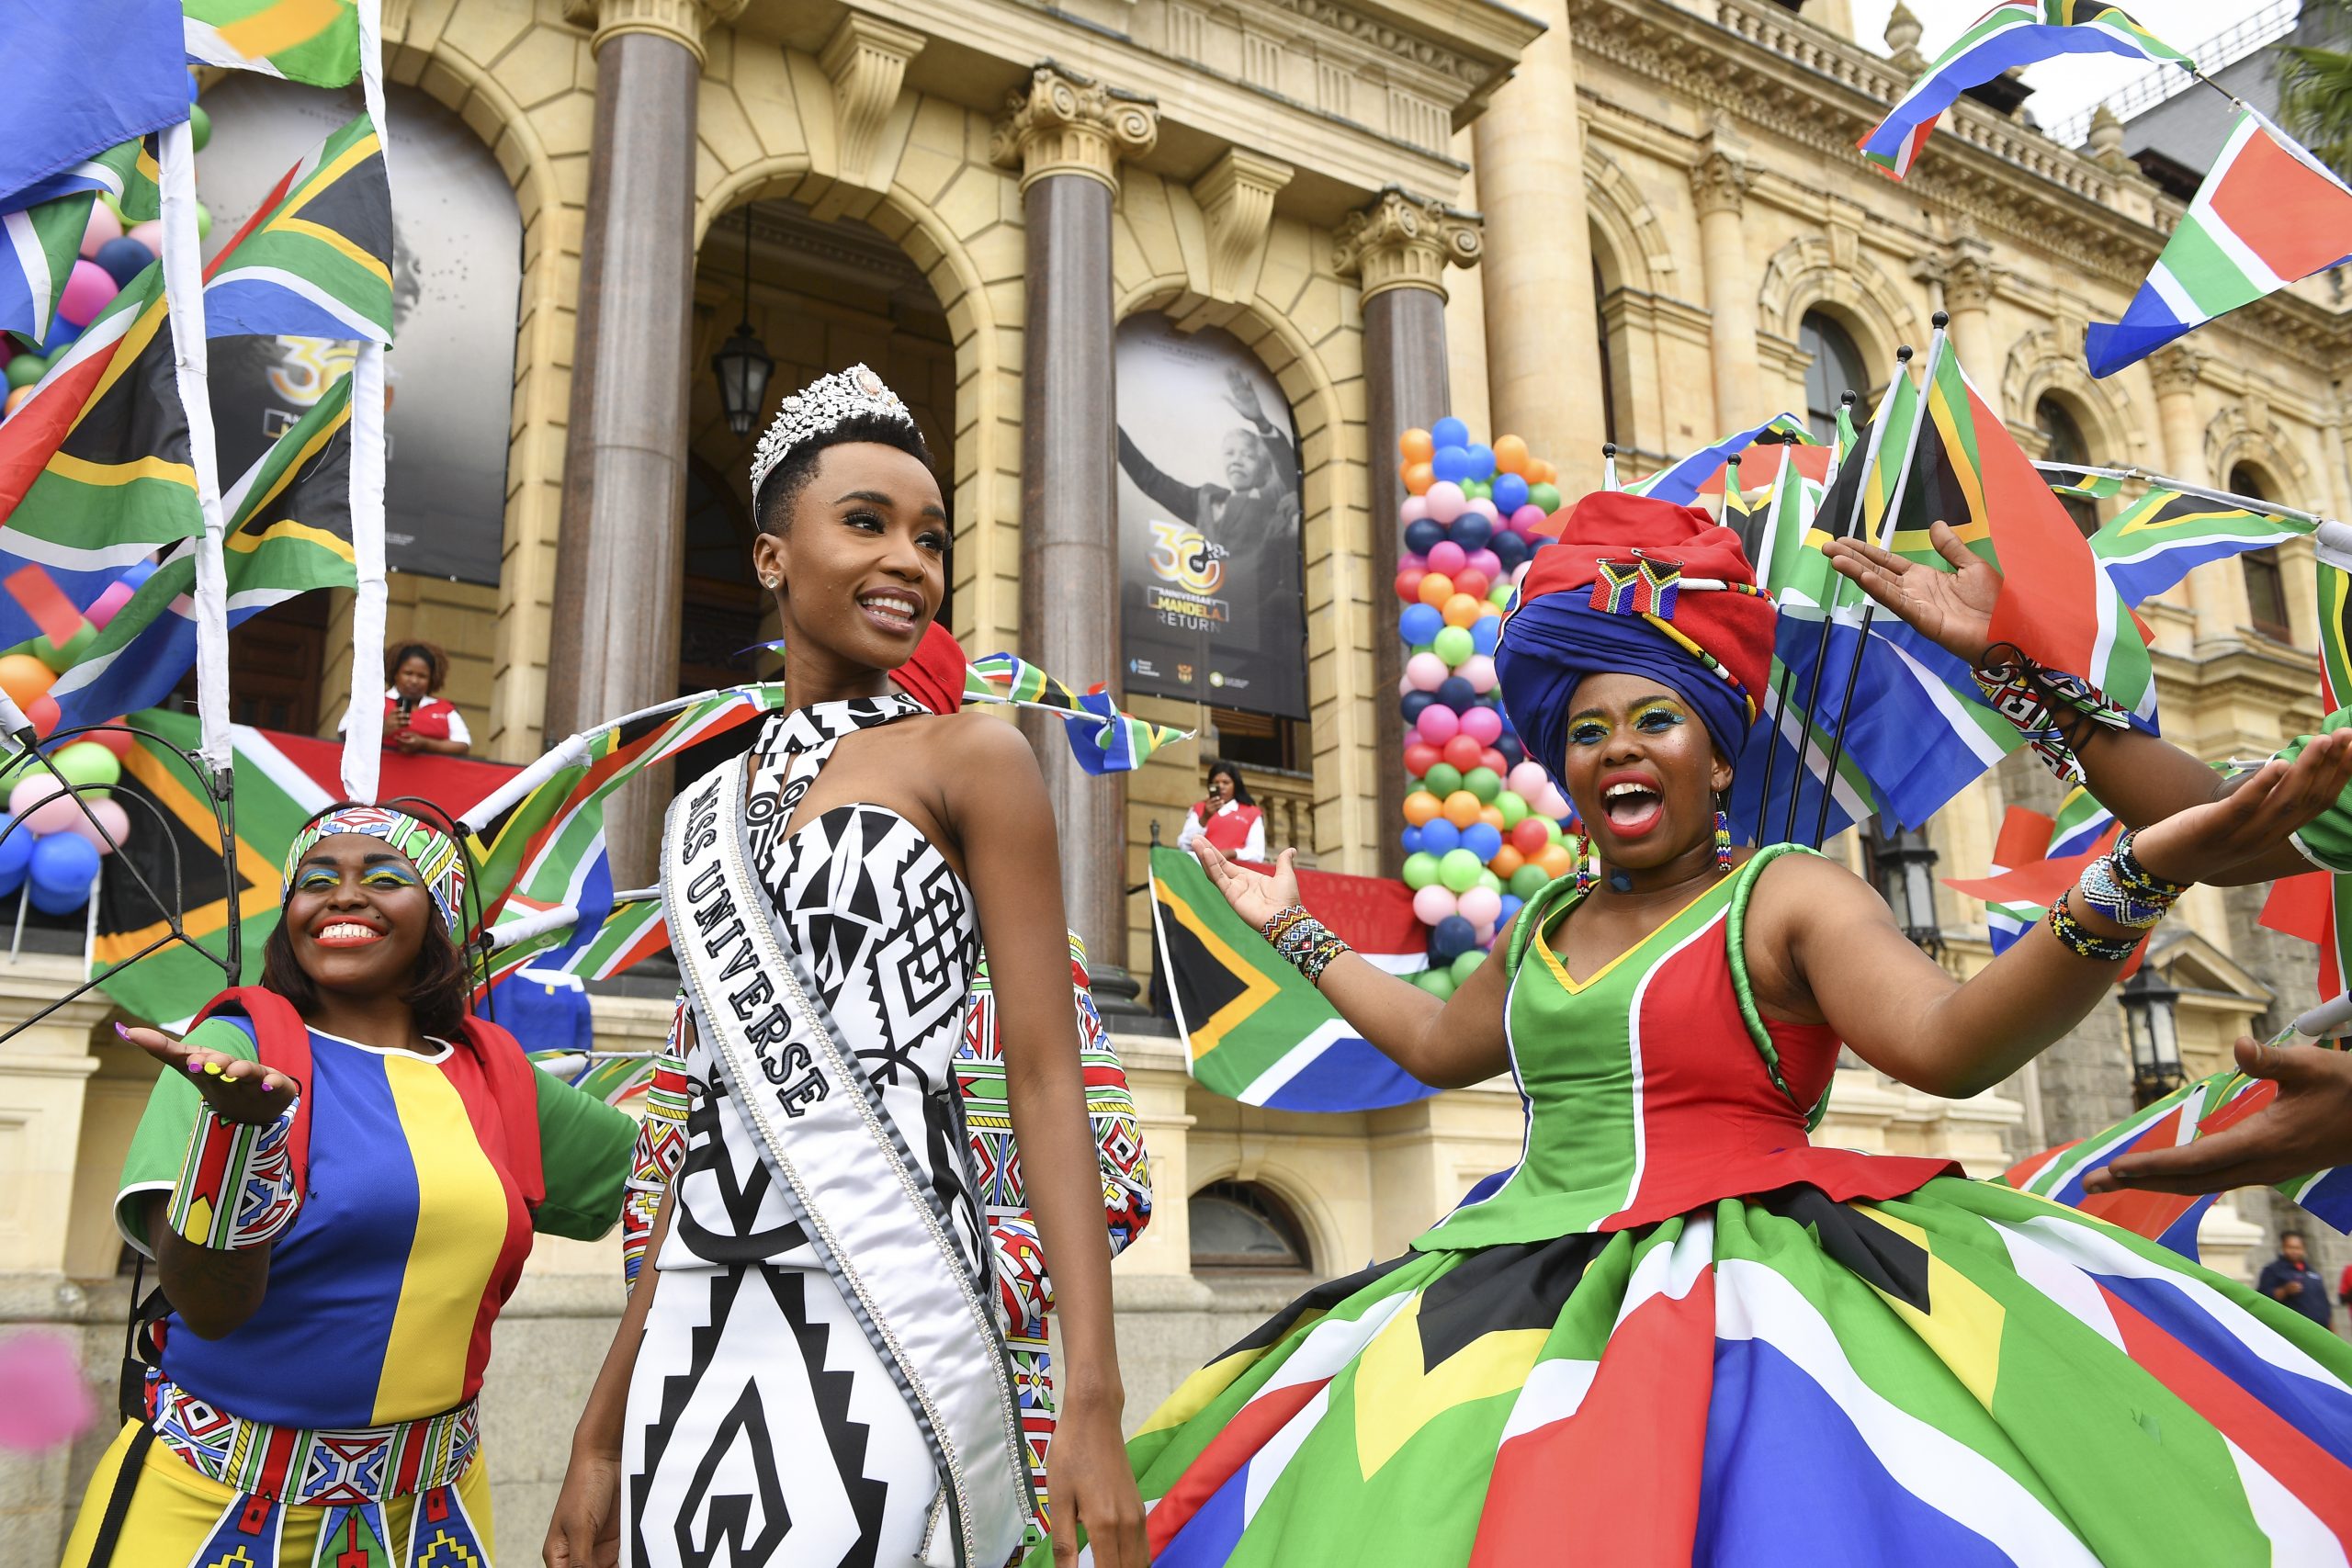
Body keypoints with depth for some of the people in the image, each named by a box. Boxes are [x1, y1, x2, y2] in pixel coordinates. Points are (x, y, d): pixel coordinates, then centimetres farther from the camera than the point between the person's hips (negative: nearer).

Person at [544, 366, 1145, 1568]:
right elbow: (715, 1129, 14)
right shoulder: (706, 812, 13)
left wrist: (1093, 1398, -16)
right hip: (699, 1346, 5)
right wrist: (602, 1430, 14)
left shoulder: (971, 761, -1)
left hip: (882, 1323, -5)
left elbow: (1046, 1078, -7)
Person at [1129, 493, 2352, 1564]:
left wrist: (2132, 884, -33)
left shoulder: (1788, 896, -4)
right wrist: (1297, 931, 36)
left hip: (1726, 1284, -5)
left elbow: (1947, 1041, -19)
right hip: (1534, 1283, 6)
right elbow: (1437, 1042, 30)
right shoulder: (1543, 927, 15)